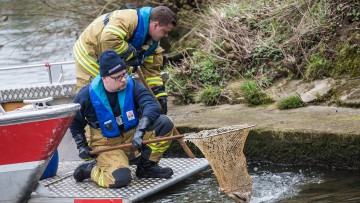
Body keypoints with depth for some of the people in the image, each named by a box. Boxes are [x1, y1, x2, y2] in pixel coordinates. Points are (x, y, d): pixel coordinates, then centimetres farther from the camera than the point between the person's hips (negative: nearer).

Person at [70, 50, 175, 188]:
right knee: (120, 178, -31)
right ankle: (90, 169, 3)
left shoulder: (131, 85, -12)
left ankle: (146, 166, -1)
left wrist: (140, 131, -40)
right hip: (106, 144, -4)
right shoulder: (87, 95, -15)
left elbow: (151, 105, -26)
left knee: (164, 123, -18)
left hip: (132, 135, 4)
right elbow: (75, 122, 3)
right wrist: (81, 146, -6)